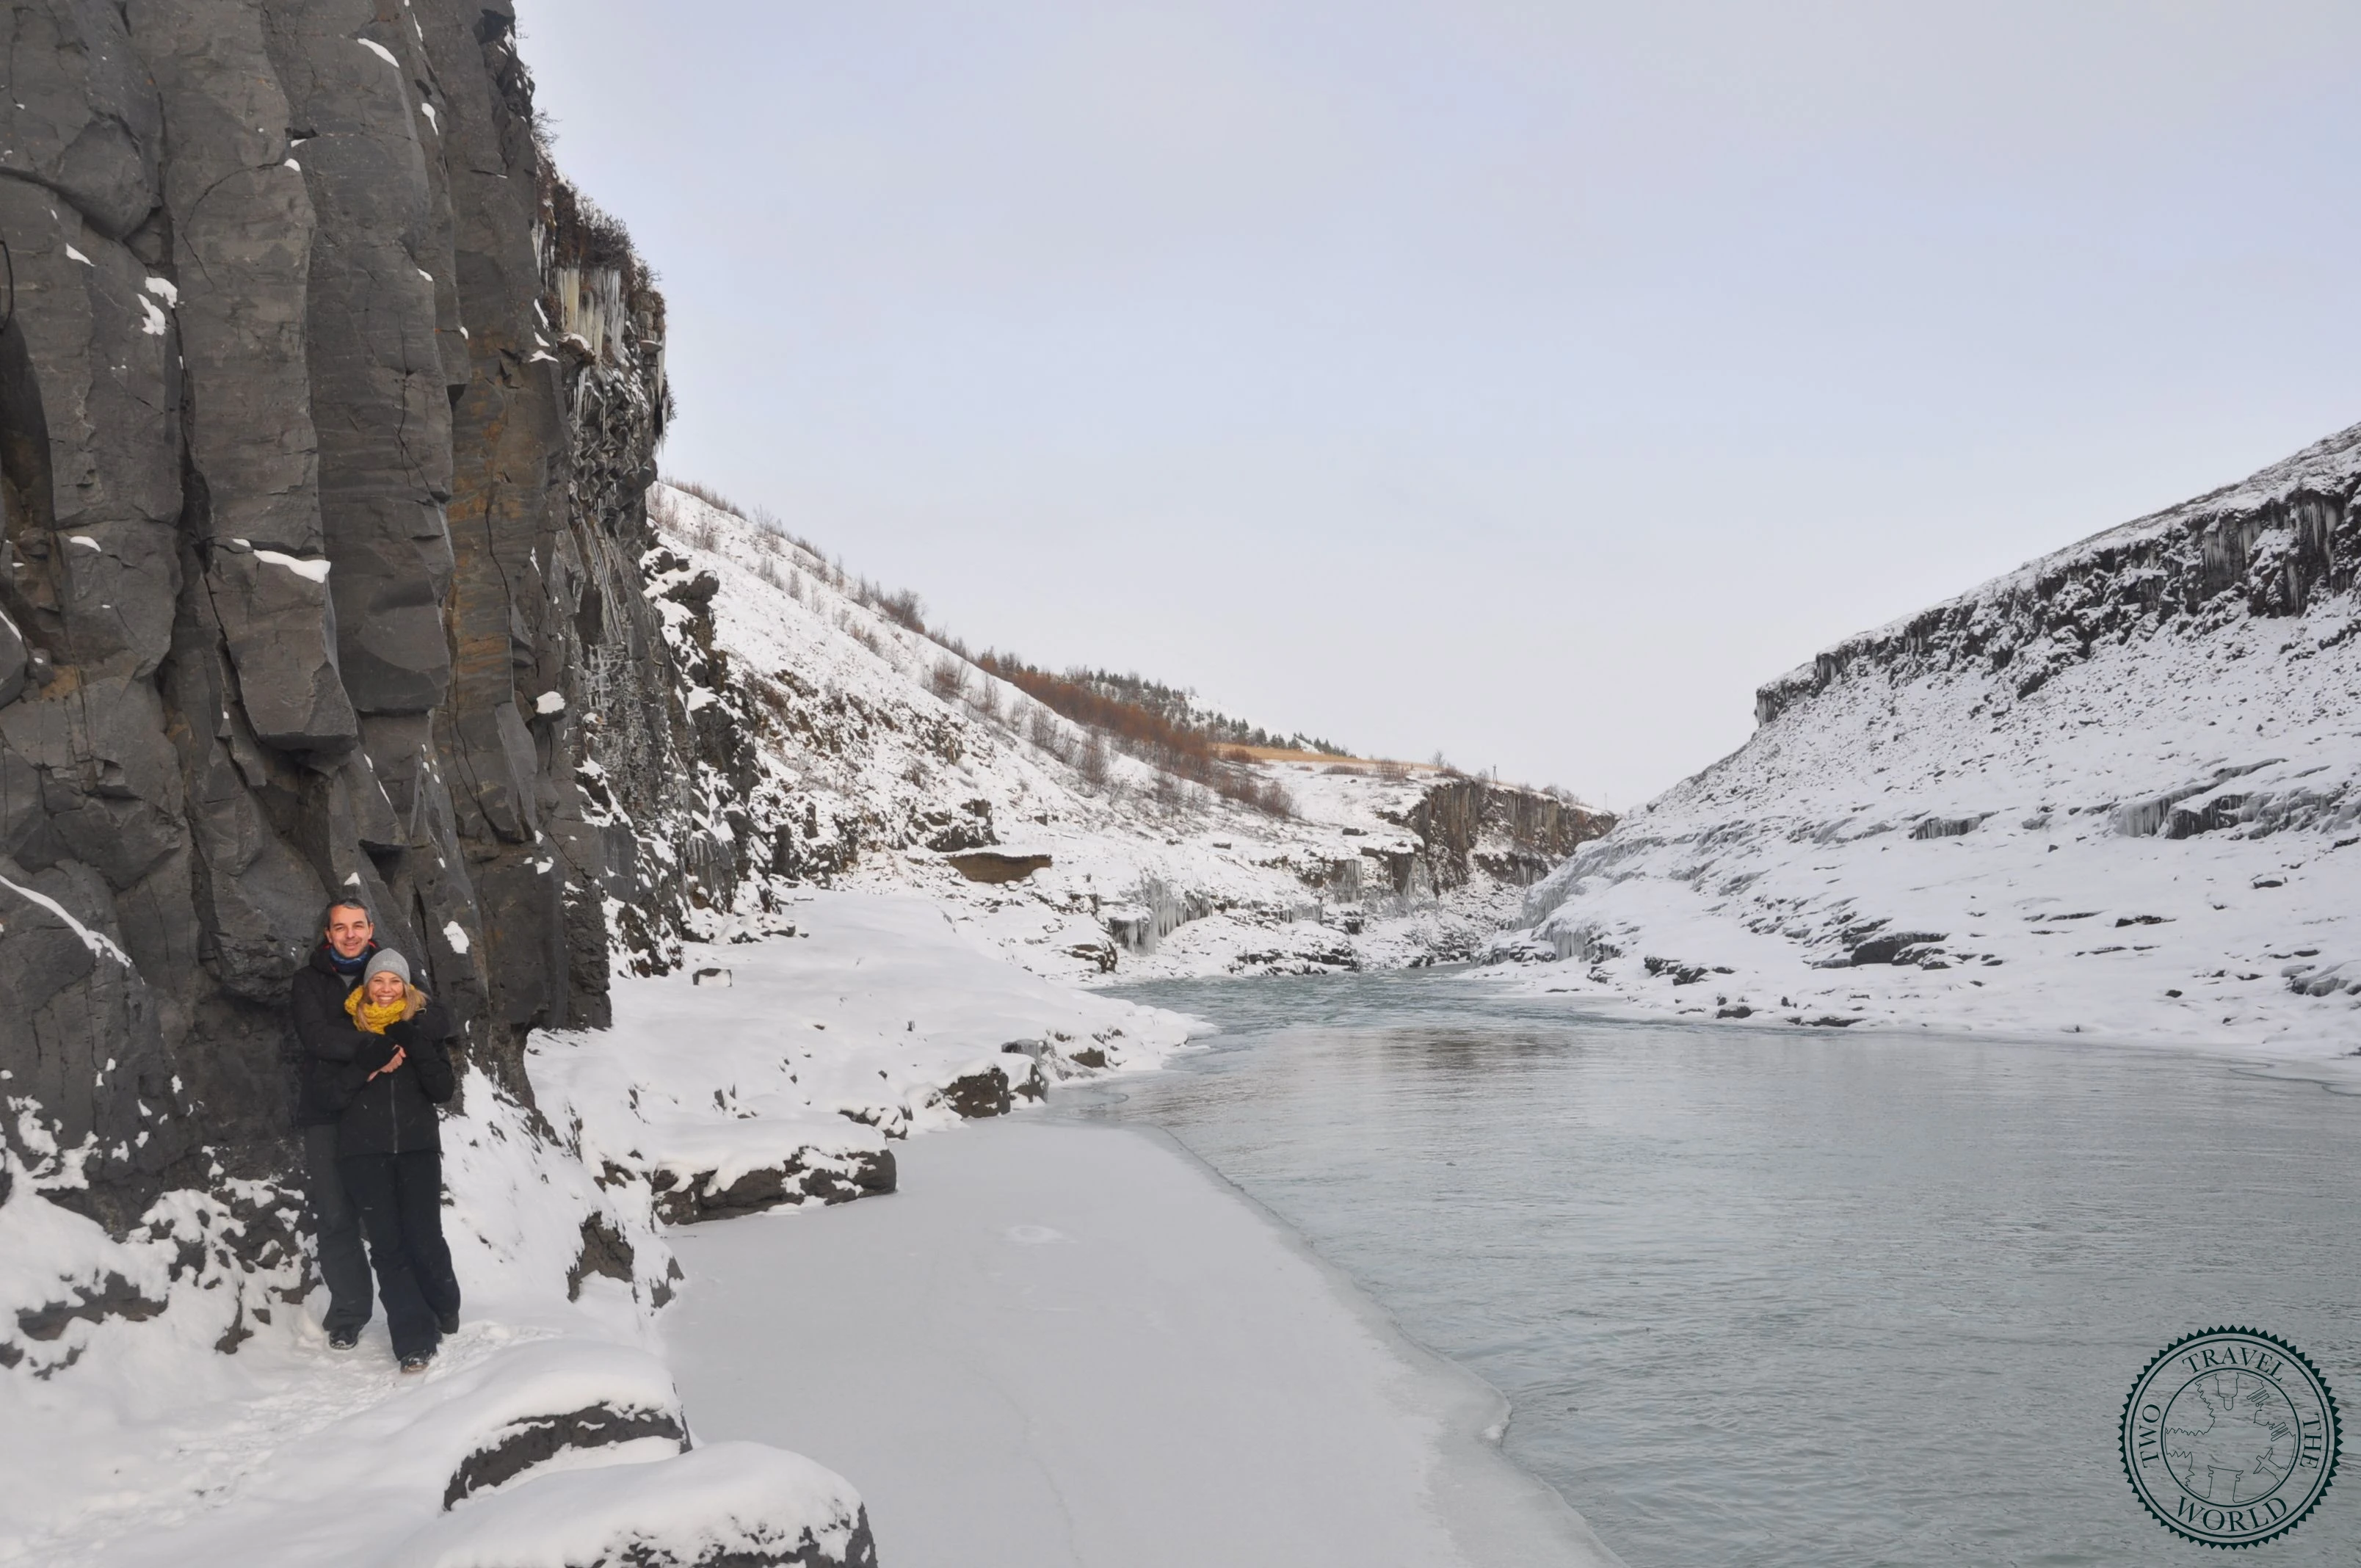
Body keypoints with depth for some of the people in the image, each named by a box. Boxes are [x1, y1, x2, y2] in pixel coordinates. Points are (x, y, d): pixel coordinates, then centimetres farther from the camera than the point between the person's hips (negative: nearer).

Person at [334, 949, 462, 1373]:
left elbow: (444, 1090, -3)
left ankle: (444, 1309, 23)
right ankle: (414, 1340, 0)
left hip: (418, 1146, 0)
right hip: (364, 1150, 1)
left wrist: (416, 1047, -15)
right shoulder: (347, 1027, 6)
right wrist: (371, 1063, -14)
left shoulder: (424, 1024, 4)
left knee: (425, 1238, -6)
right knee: (387, 1244, -5)